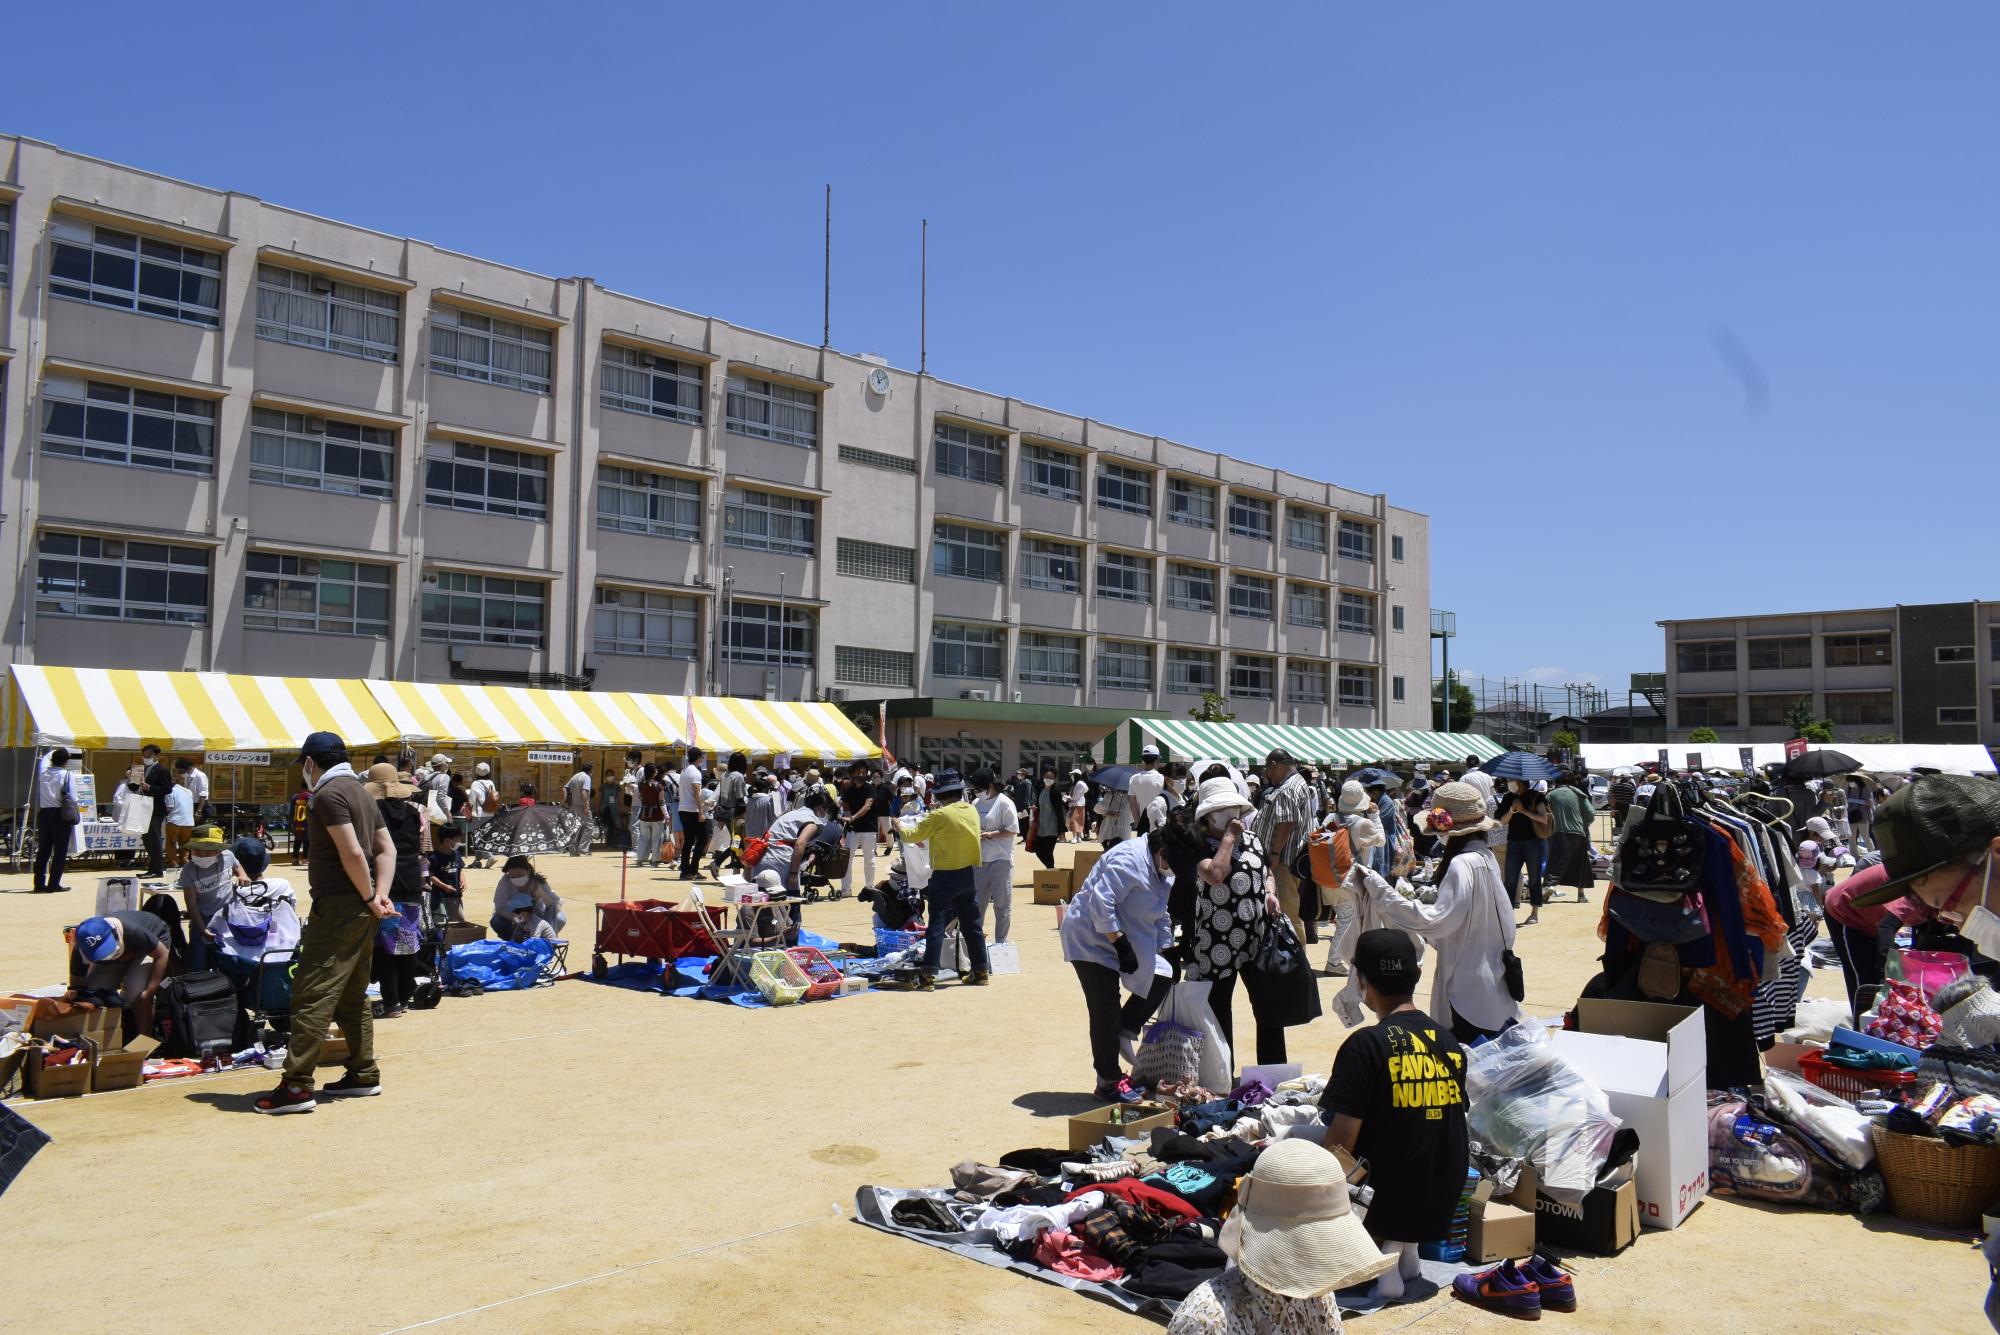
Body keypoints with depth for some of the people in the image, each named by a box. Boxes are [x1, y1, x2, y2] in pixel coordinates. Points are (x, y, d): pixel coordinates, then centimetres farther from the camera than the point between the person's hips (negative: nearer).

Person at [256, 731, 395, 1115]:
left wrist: (369, 899, -11)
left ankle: (297, 1086, -7)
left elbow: (352, 854, -20)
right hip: (360, 910, 10)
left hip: (338, 907, -10)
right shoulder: (360, 792, 17)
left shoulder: (329, 794, -12)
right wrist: (380, 896, 2)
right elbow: (387, 850, 13)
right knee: (352, 995, 16)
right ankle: (364, 1075, 21)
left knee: (312, 995, -8)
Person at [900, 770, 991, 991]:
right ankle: (981, 971, 21)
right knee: (972, 925, 15)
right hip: (970, 874, 6)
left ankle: (928, 976, -5)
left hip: (946, 876, -6)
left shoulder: (940, 815, -15)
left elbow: (911, 835, -10)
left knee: (936, 927, -2)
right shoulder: (972, 811, 3)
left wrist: (899, 825, 9)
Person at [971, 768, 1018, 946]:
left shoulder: (1004, 803, -10)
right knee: (977, 901, 13)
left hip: (1000, 860, -6)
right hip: (980, 859, 6)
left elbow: (1012, 831, -13)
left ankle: (1001, 942, 13)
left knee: (1002, 904, 3)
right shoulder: (976, 803, 9)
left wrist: (990, 835, -18)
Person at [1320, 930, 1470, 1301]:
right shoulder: (1449, 1042, 1)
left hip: (1385, 1202, -6)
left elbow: (1341, 1141, -19)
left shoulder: (1367, 1044, -18)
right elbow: (1446, 1128, 13)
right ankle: (1403, 1245, 11)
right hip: (1442, 1206, 6)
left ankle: (1379, 1248, 0)